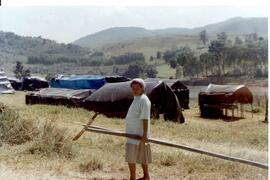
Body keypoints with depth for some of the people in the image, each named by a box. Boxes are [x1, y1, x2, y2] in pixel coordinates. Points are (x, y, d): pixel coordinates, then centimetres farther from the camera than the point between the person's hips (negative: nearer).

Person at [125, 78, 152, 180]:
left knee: (131, 156, -9)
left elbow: (145, 118, -22)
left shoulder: (144, 100, -15)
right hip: (133, 133, 10)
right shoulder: (136, 99, 15)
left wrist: (145, 134, -26)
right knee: (142, 156, 16)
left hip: (139, 134, -10)